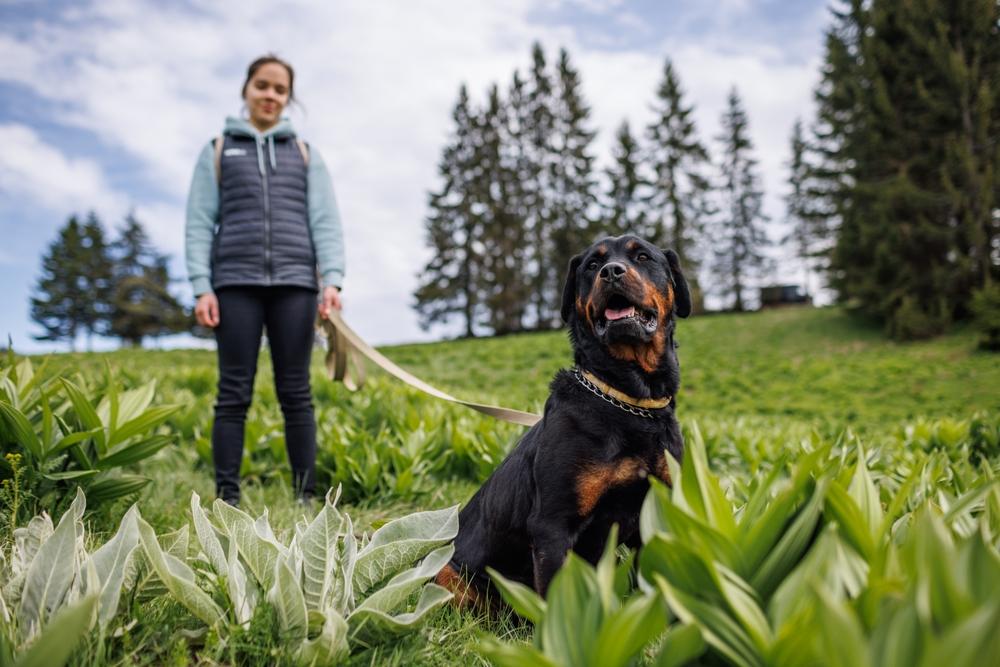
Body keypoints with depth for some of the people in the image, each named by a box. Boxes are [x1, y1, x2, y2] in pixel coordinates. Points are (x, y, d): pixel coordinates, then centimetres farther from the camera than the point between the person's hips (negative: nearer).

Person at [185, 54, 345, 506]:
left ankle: (306, 497, 6)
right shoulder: (217, 151, 15)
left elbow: (326, 222, 8)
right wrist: (202, 289, -4)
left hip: (294, 283, 1)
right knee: (234, 394, -2)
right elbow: (199, 225, 8)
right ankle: (227, 497, 3)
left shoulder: (305, 154, 18)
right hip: (236, 283, 0)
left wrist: (332, 280, -7)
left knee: (296, 393, 1)